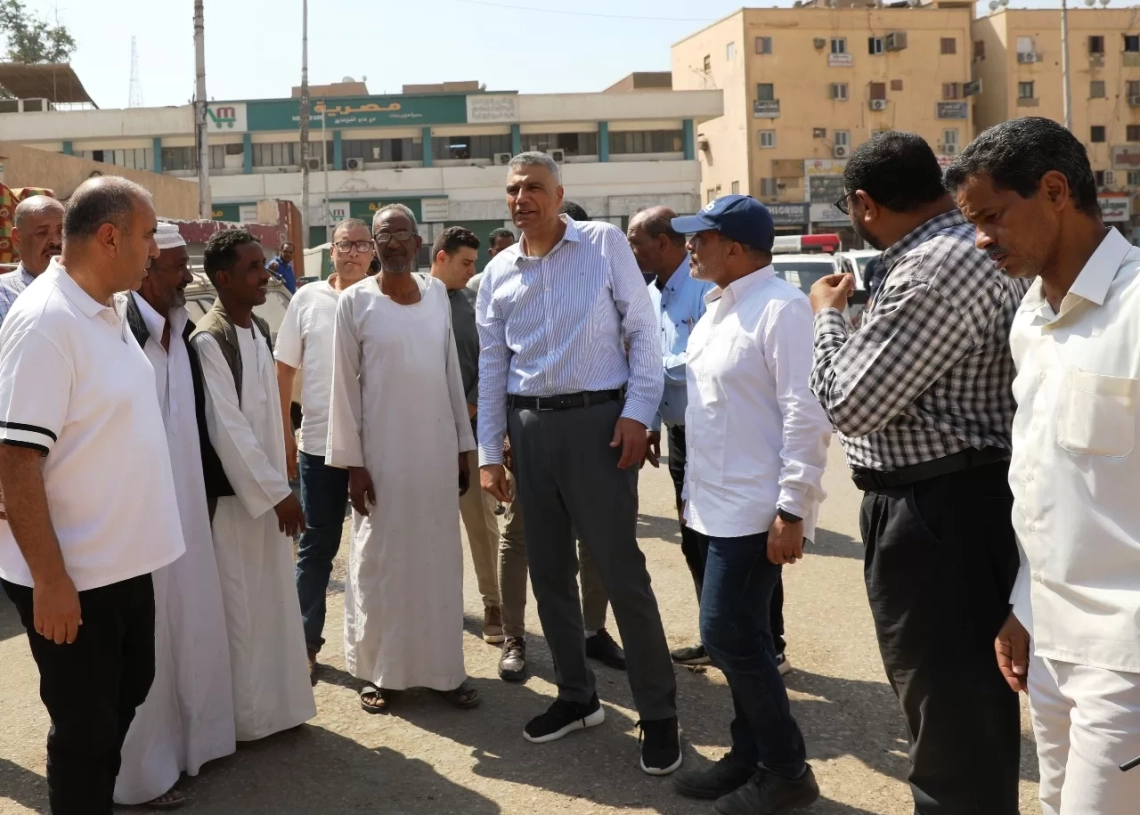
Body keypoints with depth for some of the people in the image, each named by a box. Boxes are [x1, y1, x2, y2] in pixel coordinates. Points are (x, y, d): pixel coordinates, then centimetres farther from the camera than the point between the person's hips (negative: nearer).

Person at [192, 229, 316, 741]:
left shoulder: (259, 329, 8)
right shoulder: (209, 341, -16)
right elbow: (227, 429, -19)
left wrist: (278, 485, 11)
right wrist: (278, 493, -17)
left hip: (265, 488, 8)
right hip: (232, 493, -8)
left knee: (273, 599, 14)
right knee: (238, 606, 2)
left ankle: (275, 703, 26)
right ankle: (243, 716, 15)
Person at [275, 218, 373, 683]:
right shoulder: (308, 299, 1)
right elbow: (284, 371, 5)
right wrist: (285, 438, 2)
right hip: (320, 443, 0)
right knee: (317, 545, 8)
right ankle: (307, 643, 19)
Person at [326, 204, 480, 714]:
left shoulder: (437, 293, 6)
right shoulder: (356, 302, -4)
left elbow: (452, 371, 9)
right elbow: (345, 385, -4)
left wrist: (463, 445, 8)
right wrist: (351, 461, -8)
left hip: (436, 448, 3)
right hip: (381, 451, -3)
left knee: (440, 557, 8)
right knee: (380, 559, 5)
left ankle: (444, 667, 18)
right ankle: (381, 670, 16)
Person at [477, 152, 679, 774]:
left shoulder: (605, 243, -2)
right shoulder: (498, 274, 9)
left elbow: (642, 330, -3)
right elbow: (492, 368, 12)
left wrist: (637, 412, -11)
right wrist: (488, 453, 10)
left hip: (597, 419, -5)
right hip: (529, 426, 5)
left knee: (621, 570, -5)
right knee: (548, 569, 11)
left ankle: (658, 714, 7)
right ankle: (576, 697, 26)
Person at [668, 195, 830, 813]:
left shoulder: (780, 307, -16)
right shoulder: (718, 309, 13)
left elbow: (805, 413, -21)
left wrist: (792, 509, -23)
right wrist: (695, 492, 18)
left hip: (756, 507, -9)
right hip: (722, 504, 9)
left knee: (728, 635, -6)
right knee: (740, 636, 15)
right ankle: (750, 756, 29)